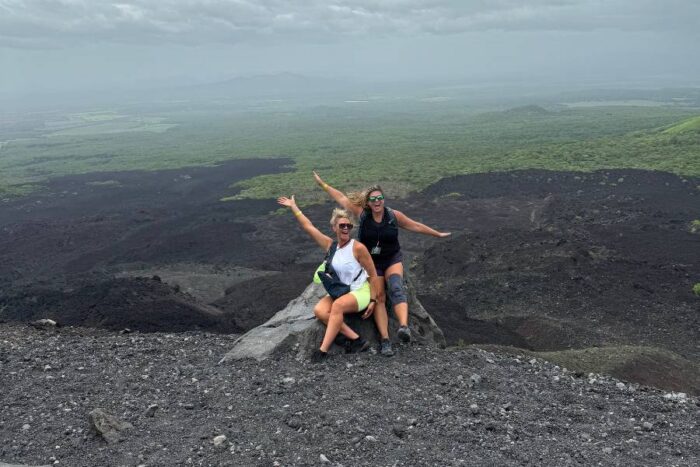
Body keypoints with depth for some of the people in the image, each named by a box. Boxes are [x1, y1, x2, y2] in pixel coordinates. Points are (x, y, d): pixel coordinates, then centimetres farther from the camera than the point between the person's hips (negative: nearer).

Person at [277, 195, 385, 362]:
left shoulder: (358, 248, -14)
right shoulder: (330, 245, 1)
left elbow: (373, 275, -10)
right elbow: (308, 227, 7)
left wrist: (373, 300, -14)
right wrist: (293, 207, 9)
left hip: (360, 292, -6)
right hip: (339, 292, 6)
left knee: (337, 306, -34)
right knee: (319, 311, -22)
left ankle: (323, 350, -30)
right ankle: (355, 339, -23)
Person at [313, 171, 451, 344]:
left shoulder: (394, 215, -4)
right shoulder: (362, 214, -4)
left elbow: (416, 226, 8)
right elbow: (342, 197, 1)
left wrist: (438, 234, 15)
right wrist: (322, 183, 5)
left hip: (392, 260, -1)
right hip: (371, 263, 1)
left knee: (396, 288, -28)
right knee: (378, 298, -13)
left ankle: (404, 327, -47)